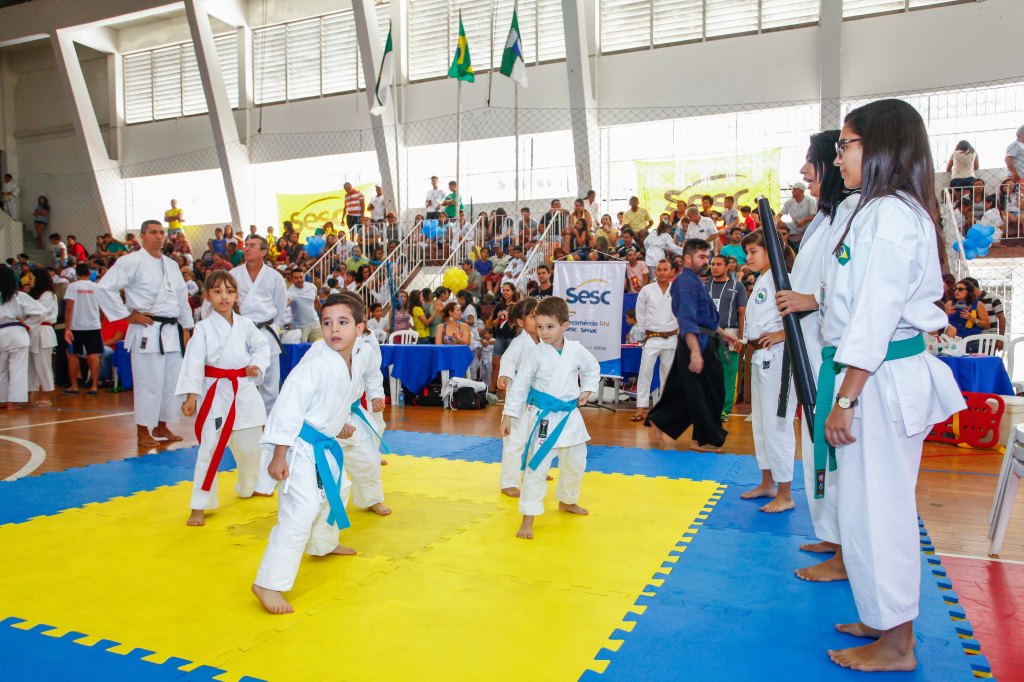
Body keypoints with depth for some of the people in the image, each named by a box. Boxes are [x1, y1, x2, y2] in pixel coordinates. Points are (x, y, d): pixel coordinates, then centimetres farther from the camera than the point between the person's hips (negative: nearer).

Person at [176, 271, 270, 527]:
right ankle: (199, 506, 2)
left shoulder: (245, 324, 3)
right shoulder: (203, 328, -8)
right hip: (217, 393, -4)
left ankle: (248, 487, 43)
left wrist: (256, 365, -9)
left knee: (250, 446, 17)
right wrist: (191, 396, -19)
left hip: (245, 391, 4)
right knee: (209, 449, -8)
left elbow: (262, 347, 11)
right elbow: (193, 362, -13)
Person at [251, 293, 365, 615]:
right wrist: (279, 456, -25)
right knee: (301, 511, -17)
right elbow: (289, 407, -26)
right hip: (302, 447, -10)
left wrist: (340, 424, 25)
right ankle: (269, 584, -8)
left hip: (325, 445, 10)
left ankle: (324, 544, 53)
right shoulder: (316, 363, -25)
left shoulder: (349, 361, 1)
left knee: (338, 490, 28)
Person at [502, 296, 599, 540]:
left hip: (570, 416, 5)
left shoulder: (576, 350, -3)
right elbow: (520, 385, -9)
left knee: (575, 462, 20)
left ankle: (567, 501, 46)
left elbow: (593, 368, 16)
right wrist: (508, 415, -8)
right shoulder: (535, 354, -11)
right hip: (543, 416, -4)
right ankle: (528, 518, 0)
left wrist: (587, 390, 5)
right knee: (536, 465, -10)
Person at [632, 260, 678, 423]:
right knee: (645, 371, -8)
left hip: (671, 337, 2)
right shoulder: (646, 290, 0)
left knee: (667, 372, 12)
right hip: (652, 337, -2)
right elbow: (640, 314, 5)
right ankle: (641, 408, -7)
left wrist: (679, 332, 6)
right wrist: (641, 333, 5)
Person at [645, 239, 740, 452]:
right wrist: (695, 352, -30)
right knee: (704, 394, 0)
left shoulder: (694, 280, 16)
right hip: (697, 344, -10)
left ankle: (660, 419, 25)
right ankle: (708, 439, 11)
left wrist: (722, 333, 24)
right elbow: (687, 321, -25)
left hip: (704, 342, 10)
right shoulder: (687, 282, -16)